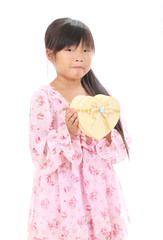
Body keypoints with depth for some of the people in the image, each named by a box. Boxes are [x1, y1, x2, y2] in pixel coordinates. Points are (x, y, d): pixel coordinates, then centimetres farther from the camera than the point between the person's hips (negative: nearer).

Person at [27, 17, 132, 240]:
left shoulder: (101, 95, 3)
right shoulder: (44, 97, -8)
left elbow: (123, 148, 3)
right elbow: (39, 155, -12)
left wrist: (107, 136, -16)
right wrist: (66, 133, -25)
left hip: (99, 192, 4)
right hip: (61, 194, -3)